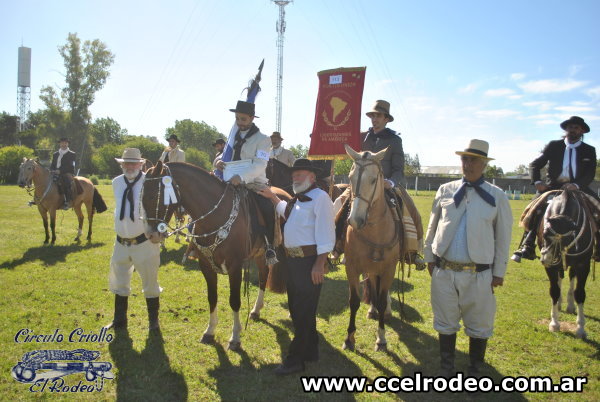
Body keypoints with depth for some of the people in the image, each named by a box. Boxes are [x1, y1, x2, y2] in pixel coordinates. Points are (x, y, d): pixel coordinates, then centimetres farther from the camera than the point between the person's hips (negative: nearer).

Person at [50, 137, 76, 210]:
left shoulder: (72, 154, 5)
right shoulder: (55, 154, 23)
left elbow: (70, 166, -8)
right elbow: (52, 165, 18)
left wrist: (60, 171, -19)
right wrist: (52, 171, -6)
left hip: (68, 174, -7)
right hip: (56, 174, 7)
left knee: (63, 181, -38)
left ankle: (67, 201, -40)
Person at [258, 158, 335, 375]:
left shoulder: (320, 197, -12)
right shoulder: (298, 200, 17)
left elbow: (325, 233, -20)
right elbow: (286, 212, 42)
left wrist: (319, 264, -25)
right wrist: (273, 197, 35)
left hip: (309, 260, -10)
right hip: (293, 259, 10)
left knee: (303, 311, -2)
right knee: (296, 308, 17)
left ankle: (296, 359, 7)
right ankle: (310, 351, 32)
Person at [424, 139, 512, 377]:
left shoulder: (496, 196, -2)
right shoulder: (445, 191, 2)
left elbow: (503, 237, 2)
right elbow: (432, 227, 10)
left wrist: (499, 272, 1)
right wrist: (429, 257, 9)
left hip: (479, 273, -1)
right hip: (444, 270, 2)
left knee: (479, 326, 12)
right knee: (445, 323, 15)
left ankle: (474, 371, 34)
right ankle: (446, 370, 34)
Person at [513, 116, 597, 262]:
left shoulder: (589, 150, 11)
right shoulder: (553, 146, 9)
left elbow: (590, 174, 2)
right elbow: (535, 165, 7)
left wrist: (576, 185, -19)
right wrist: (537, 181, -12)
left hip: (577, 187, 1)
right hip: (553, 186, -1)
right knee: (535, 208, -24)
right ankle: (527, 247, -24)